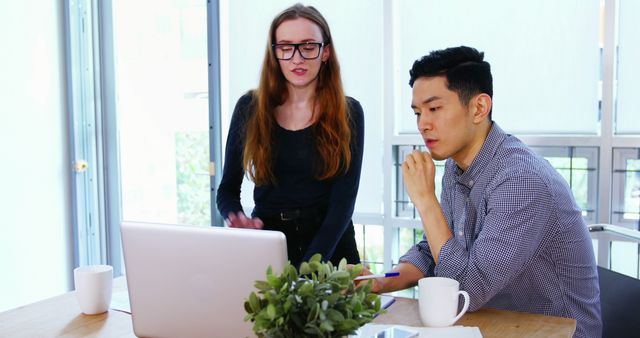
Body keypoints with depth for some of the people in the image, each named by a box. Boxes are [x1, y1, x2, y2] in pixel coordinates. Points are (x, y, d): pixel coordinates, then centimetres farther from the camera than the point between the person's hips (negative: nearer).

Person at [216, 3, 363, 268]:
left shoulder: (348, 112, 1)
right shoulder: (250, 107, 4)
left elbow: (344, 200, -7)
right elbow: (228, 188, 8)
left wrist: (308, 268, -20)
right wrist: (238, 222, -15)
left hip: (329, 244, 0)